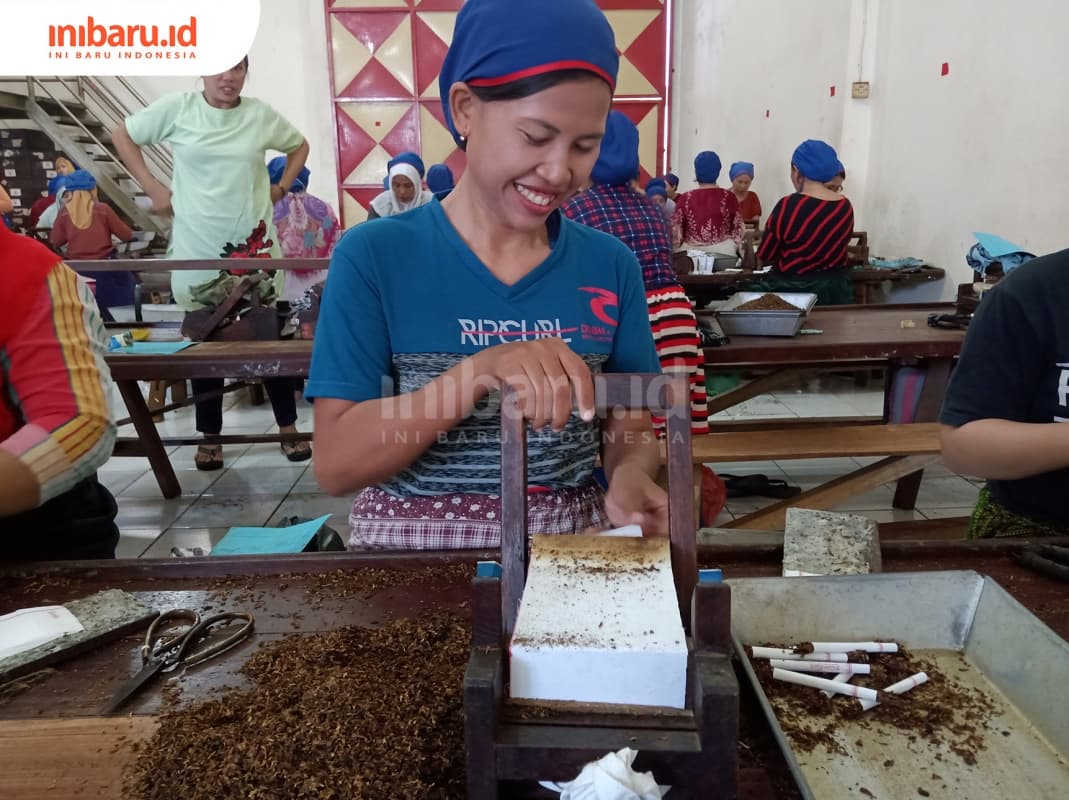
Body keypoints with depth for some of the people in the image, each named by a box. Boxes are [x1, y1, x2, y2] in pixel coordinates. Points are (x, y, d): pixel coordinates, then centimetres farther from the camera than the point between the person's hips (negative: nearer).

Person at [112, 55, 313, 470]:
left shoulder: (261, 114, 2)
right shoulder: (176, 108, -1)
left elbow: (299, 146, 19)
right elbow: (122, 136, 9)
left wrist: (281, 188, 6)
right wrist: (153, 188, 1)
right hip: (198, 248, 0)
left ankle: (289, 428, 16)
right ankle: (210, 435, 18)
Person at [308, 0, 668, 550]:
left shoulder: (611, 265, -1)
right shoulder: (373, 257, -8)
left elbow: (629, 430, 5)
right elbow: (334, 464, -12)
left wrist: (629, 478, -17)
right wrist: (478, 372, -24)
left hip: (569, 548, 3)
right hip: (411, 549, -2)